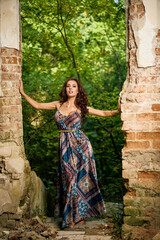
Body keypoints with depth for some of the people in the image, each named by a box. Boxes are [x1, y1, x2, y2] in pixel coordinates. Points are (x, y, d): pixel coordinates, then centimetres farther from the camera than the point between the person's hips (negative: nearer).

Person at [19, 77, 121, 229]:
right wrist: (22, 92, 12)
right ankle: (72, 214, 16)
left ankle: (78, 215, 12)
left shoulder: (81, 107, 2)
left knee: (79, 178, 1)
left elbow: (103, 113, 4)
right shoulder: (58, 105, 9)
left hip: (79, 144, -3)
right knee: (67, 178, 6)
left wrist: (117, 111, -10)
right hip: (65, 146, 3)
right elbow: (37, 105, 14)